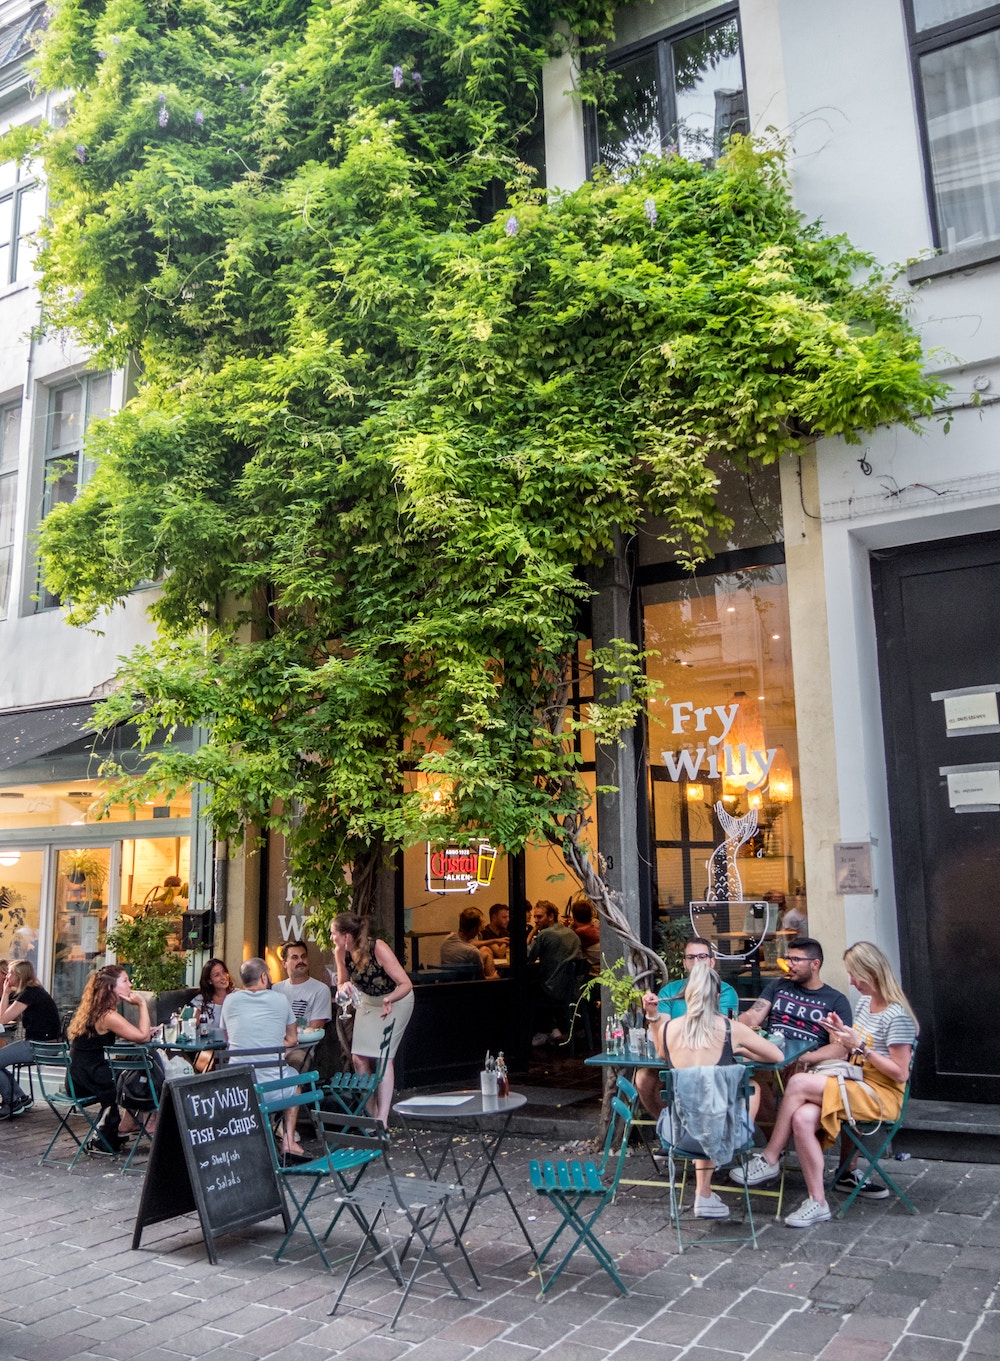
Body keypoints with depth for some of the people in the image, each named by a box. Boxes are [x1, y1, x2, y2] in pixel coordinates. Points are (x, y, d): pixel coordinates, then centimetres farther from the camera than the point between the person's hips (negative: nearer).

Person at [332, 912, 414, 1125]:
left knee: (383, 1055, -13)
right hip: (367, 1001, 6)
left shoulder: (378, 949, -33)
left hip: (396, 999, -5)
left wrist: (389, 1000, -50)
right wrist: (344, 988, -24)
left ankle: (382, 1119, -9)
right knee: (359, 1057, -1)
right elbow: (342, 984, 0)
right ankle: (370, 1112, 14)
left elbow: (406, 984, -32)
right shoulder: (340, 953, -18)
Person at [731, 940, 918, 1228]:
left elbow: (900, 1074, -15)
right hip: (855, 1086, 7)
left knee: (799, 1083, -25)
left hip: (880, 1096, -7)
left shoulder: (897, 1016, -13)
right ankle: (817, 1202, -15)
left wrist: (859, 1047, -22)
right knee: (803, 1118, -23)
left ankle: (769, 1159, -12)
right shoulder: (865, 1003, 13)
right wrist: (841, 1034, -4)